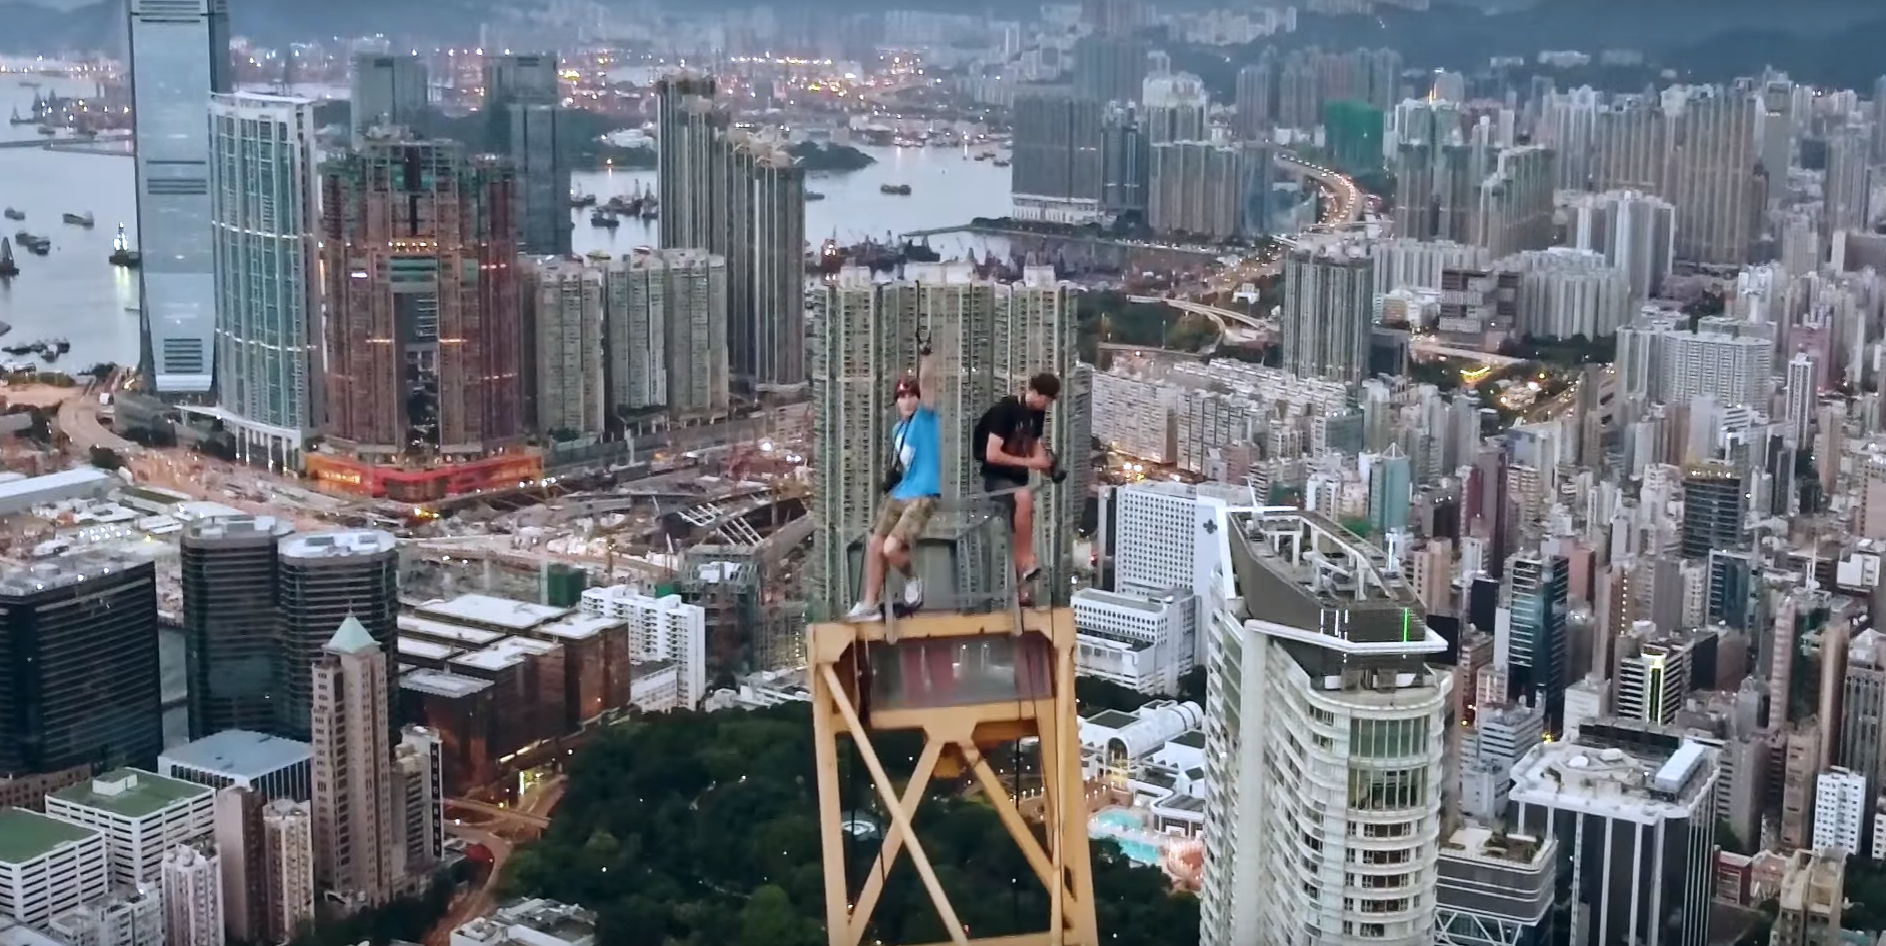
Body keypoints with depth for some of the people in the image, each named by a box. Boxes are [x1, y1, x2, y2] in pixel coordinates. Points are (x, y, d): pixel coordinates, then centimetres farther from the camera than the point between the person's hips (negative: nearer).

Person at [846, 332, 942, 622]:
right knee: (874, 545, 4)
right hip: (896, 496, 8)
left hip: (922, 497, -8)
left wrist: (926, 354, -30)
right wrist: (890, 476, 13)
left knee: (891, 549, -19)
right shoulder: (897, 429, 15)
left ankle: (913, 580, 11)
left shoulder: (926, 417, -5)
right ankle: (869, 605, 15)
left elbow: (927, 381, -20)